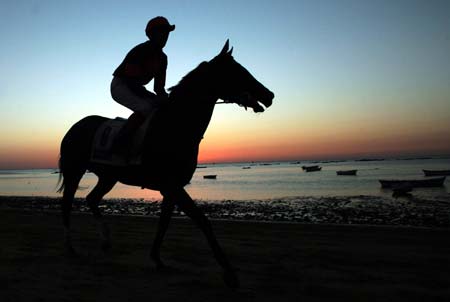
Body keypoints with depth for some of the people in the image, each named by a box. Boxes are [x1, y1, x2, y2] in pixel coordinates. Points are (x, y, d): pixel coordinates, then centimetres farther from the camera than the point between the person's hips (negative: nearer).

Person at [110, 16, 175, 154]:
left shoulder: (162, 57, 4)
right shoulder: (140, 51, -21)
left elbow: (159, 86, 5)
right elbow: (132, 81, -27)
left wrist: (165, 97, -14)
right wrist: (151, 97, -29)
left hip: (135, 88, 9)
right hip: (120, 85, -9)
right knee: (146, 108, -32)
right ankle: (118, 144, -26)